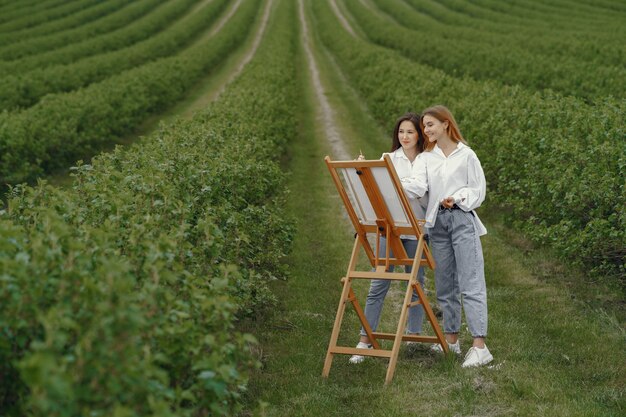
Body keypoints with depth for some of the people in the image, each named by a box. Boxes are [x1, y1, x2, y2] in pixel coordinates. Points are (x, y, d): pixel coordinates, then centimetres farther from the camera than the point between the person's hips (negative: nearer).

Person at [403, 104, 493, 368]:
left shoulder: (466, 155, 2)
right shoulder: (426, 158, 12)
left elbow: (478, 190, 2)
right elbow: (417, 187, -5)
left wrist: (457, 199, -15)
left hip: (463, 220, -5)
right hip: (437, 222, 5)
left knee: (471, 284, -9)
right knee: (444, 284, 10)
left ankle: (479, 346, -13)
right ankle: (451, 338, 20)